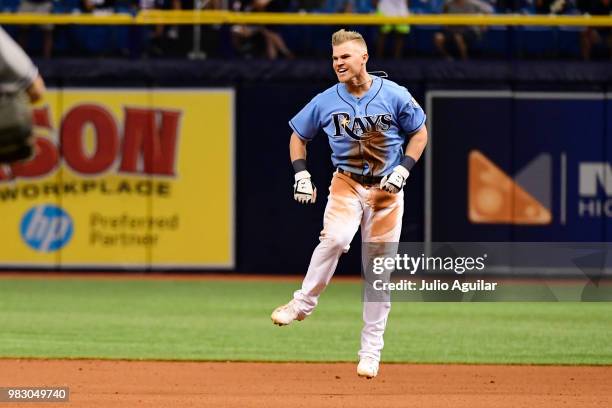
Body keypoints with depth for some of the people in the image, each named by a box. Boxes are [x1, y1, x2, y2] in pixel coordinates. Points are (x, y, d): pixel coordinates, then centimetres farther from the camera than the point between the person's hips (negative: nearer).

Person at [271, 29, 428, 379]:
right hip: (346, 183, 0)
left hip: (387, 190, 0)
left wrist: (403, 170, -11)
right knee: (336, 238, -31)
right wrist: (301, 173, -3)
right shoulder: (326, 101, -3)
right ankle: (304, 303, -13)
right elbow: (298, 136, 11)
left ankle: (371, 351, 10)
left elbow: (420, 133, 3)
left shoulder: (394, 95, -8)